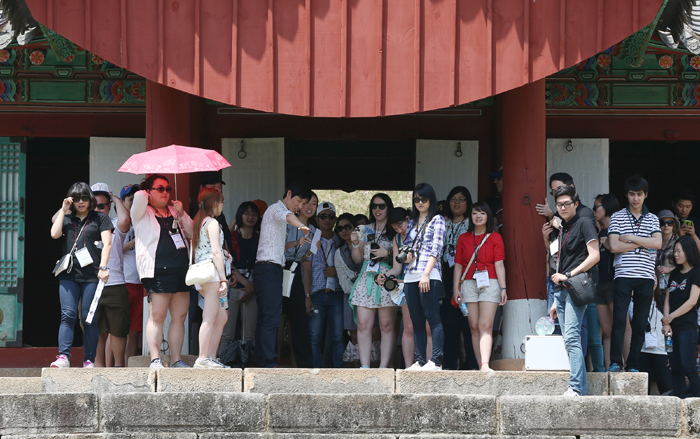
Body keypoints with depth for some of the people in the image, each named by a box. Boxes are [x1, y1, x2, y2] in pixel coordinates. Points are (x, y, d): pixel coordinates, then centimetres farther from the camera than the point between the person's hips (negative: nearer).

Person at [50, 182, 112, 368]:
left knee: (88, 318, -2)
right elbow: (55, 234, 1)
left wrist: (103, 267, -11)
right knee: (68, 315, -9)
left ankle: (89, 360, 1)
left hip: (91, 275, -2)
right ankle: (63, 356, -16)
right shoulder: (67, 219, 18)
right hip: (68, 274, 2)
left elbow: (107, 243, 1)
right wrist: (63, 210, 3)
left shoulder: (100, 218, 10)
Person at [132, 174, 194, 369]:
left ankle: (176, 359, 9)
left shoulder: (174, 212, 22)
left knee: (179, 317, 5)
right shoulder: (143, 213, 5)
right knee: (157, 316, -10)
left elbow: (192, 233, 21)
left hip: (181, 270, 6)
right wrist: (146, 194, 8)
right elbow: (139, 197, -15)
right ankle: (155, 359, -10)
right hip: (158, 271, -6)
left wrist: (182, 214, 8)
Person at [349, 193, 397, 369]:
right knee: (363, 325, -5)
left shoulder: (395, 231, 7)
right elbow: (358, 259, 17)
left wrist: (387, 253, -11)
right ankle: (364, 366, -4)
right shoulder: (364, 230, 18)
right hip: (367, 279, 3)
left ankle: (384, 367, -5)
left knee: (387, 325, -6)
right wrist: (355, 244, 0)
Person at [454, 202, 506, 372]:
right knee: (474, 327, 0)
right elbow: (458, 265, 12)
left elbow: (499, 264, 1)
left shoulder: (495, 237, 7)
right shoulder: (463, 238, 14)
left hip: (490, 284, -3)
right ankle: (480, 365, 0)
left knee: (485, 326, -13)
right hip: (469, 284, 3)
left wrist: (503, 288, -6)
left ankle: (485, 365, -23)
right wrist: (456, 288, 4)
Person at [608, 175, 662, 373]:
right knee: (619, 319, -13)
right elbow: (614, 246, -6)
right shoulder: (617, 217, 7)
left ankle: (633, 365, 6)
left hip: (646, 276, 2)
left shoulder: (652, 219, 14)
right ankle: (615, 362, -12)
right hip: (623, 275, -2)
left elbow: (657, 243, -4)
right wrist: (641, 244, -4)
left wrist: (630, 238, -6)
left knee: (640, 324, 2)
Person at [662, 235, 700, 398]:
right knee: (675, 369, 4)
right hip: (673, 329, 7)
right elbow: (667, 300, 14)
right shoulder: (674, 274, 19)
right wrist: (666, 324, -1)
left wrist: (670, 317, -9)